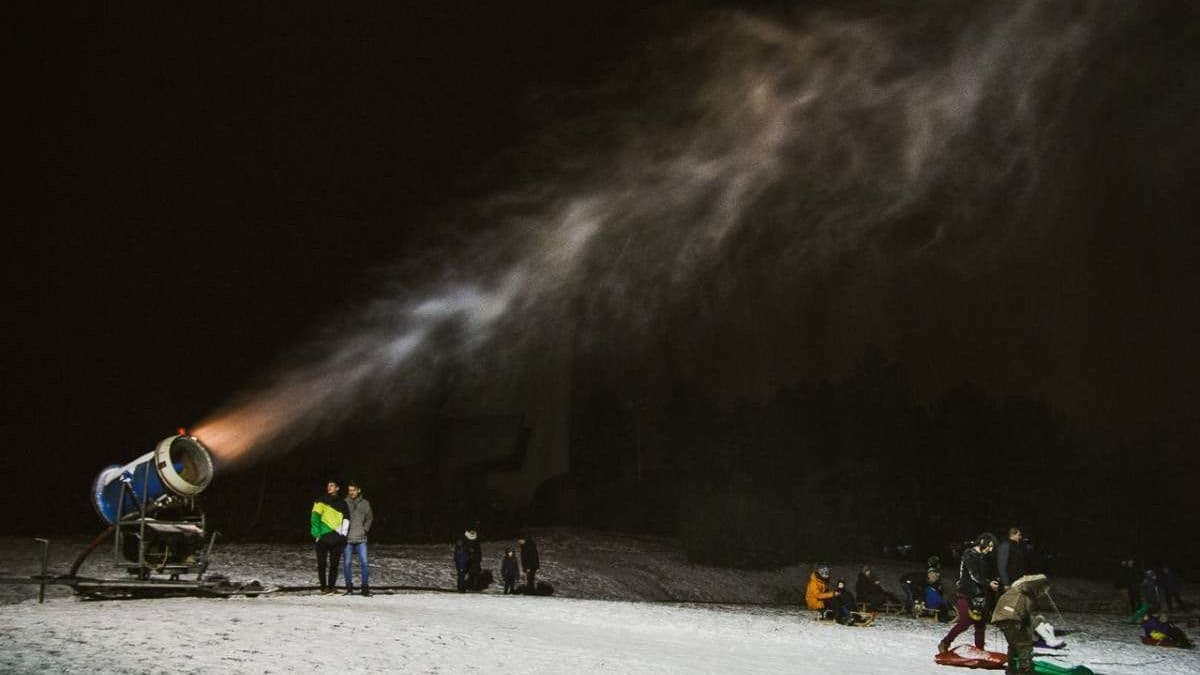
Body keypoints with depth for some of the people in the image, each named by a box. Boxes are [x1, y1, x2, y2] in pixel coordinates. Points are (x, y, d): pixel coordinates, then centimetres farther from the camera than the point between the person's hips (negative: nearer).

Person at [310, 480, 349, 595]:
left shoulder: (342, 503, 13)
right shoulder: (321, 501, 6)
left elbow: (346, 520, 13)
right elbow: (315, 518, 0)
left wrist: (343, 534, 2)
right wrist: (316, 534, -9)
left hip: (337, 539, 2)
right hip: (323, 538, -2)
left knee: (334, 564, 2)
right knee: (322, 564, 0)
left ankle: (331, 587, 11)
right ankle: (323, 587, 8)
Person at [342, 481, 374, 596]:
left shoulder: (365, 503, 5)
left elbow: (369, 518, 17)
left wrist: (365, 529, 6)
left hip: (361, 539, 1)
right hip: (347, 538, -1)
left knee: (364, 562, -4)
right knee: (347, 563, 2)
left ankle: (365, 587, 2)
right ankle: (349, 587, 12)